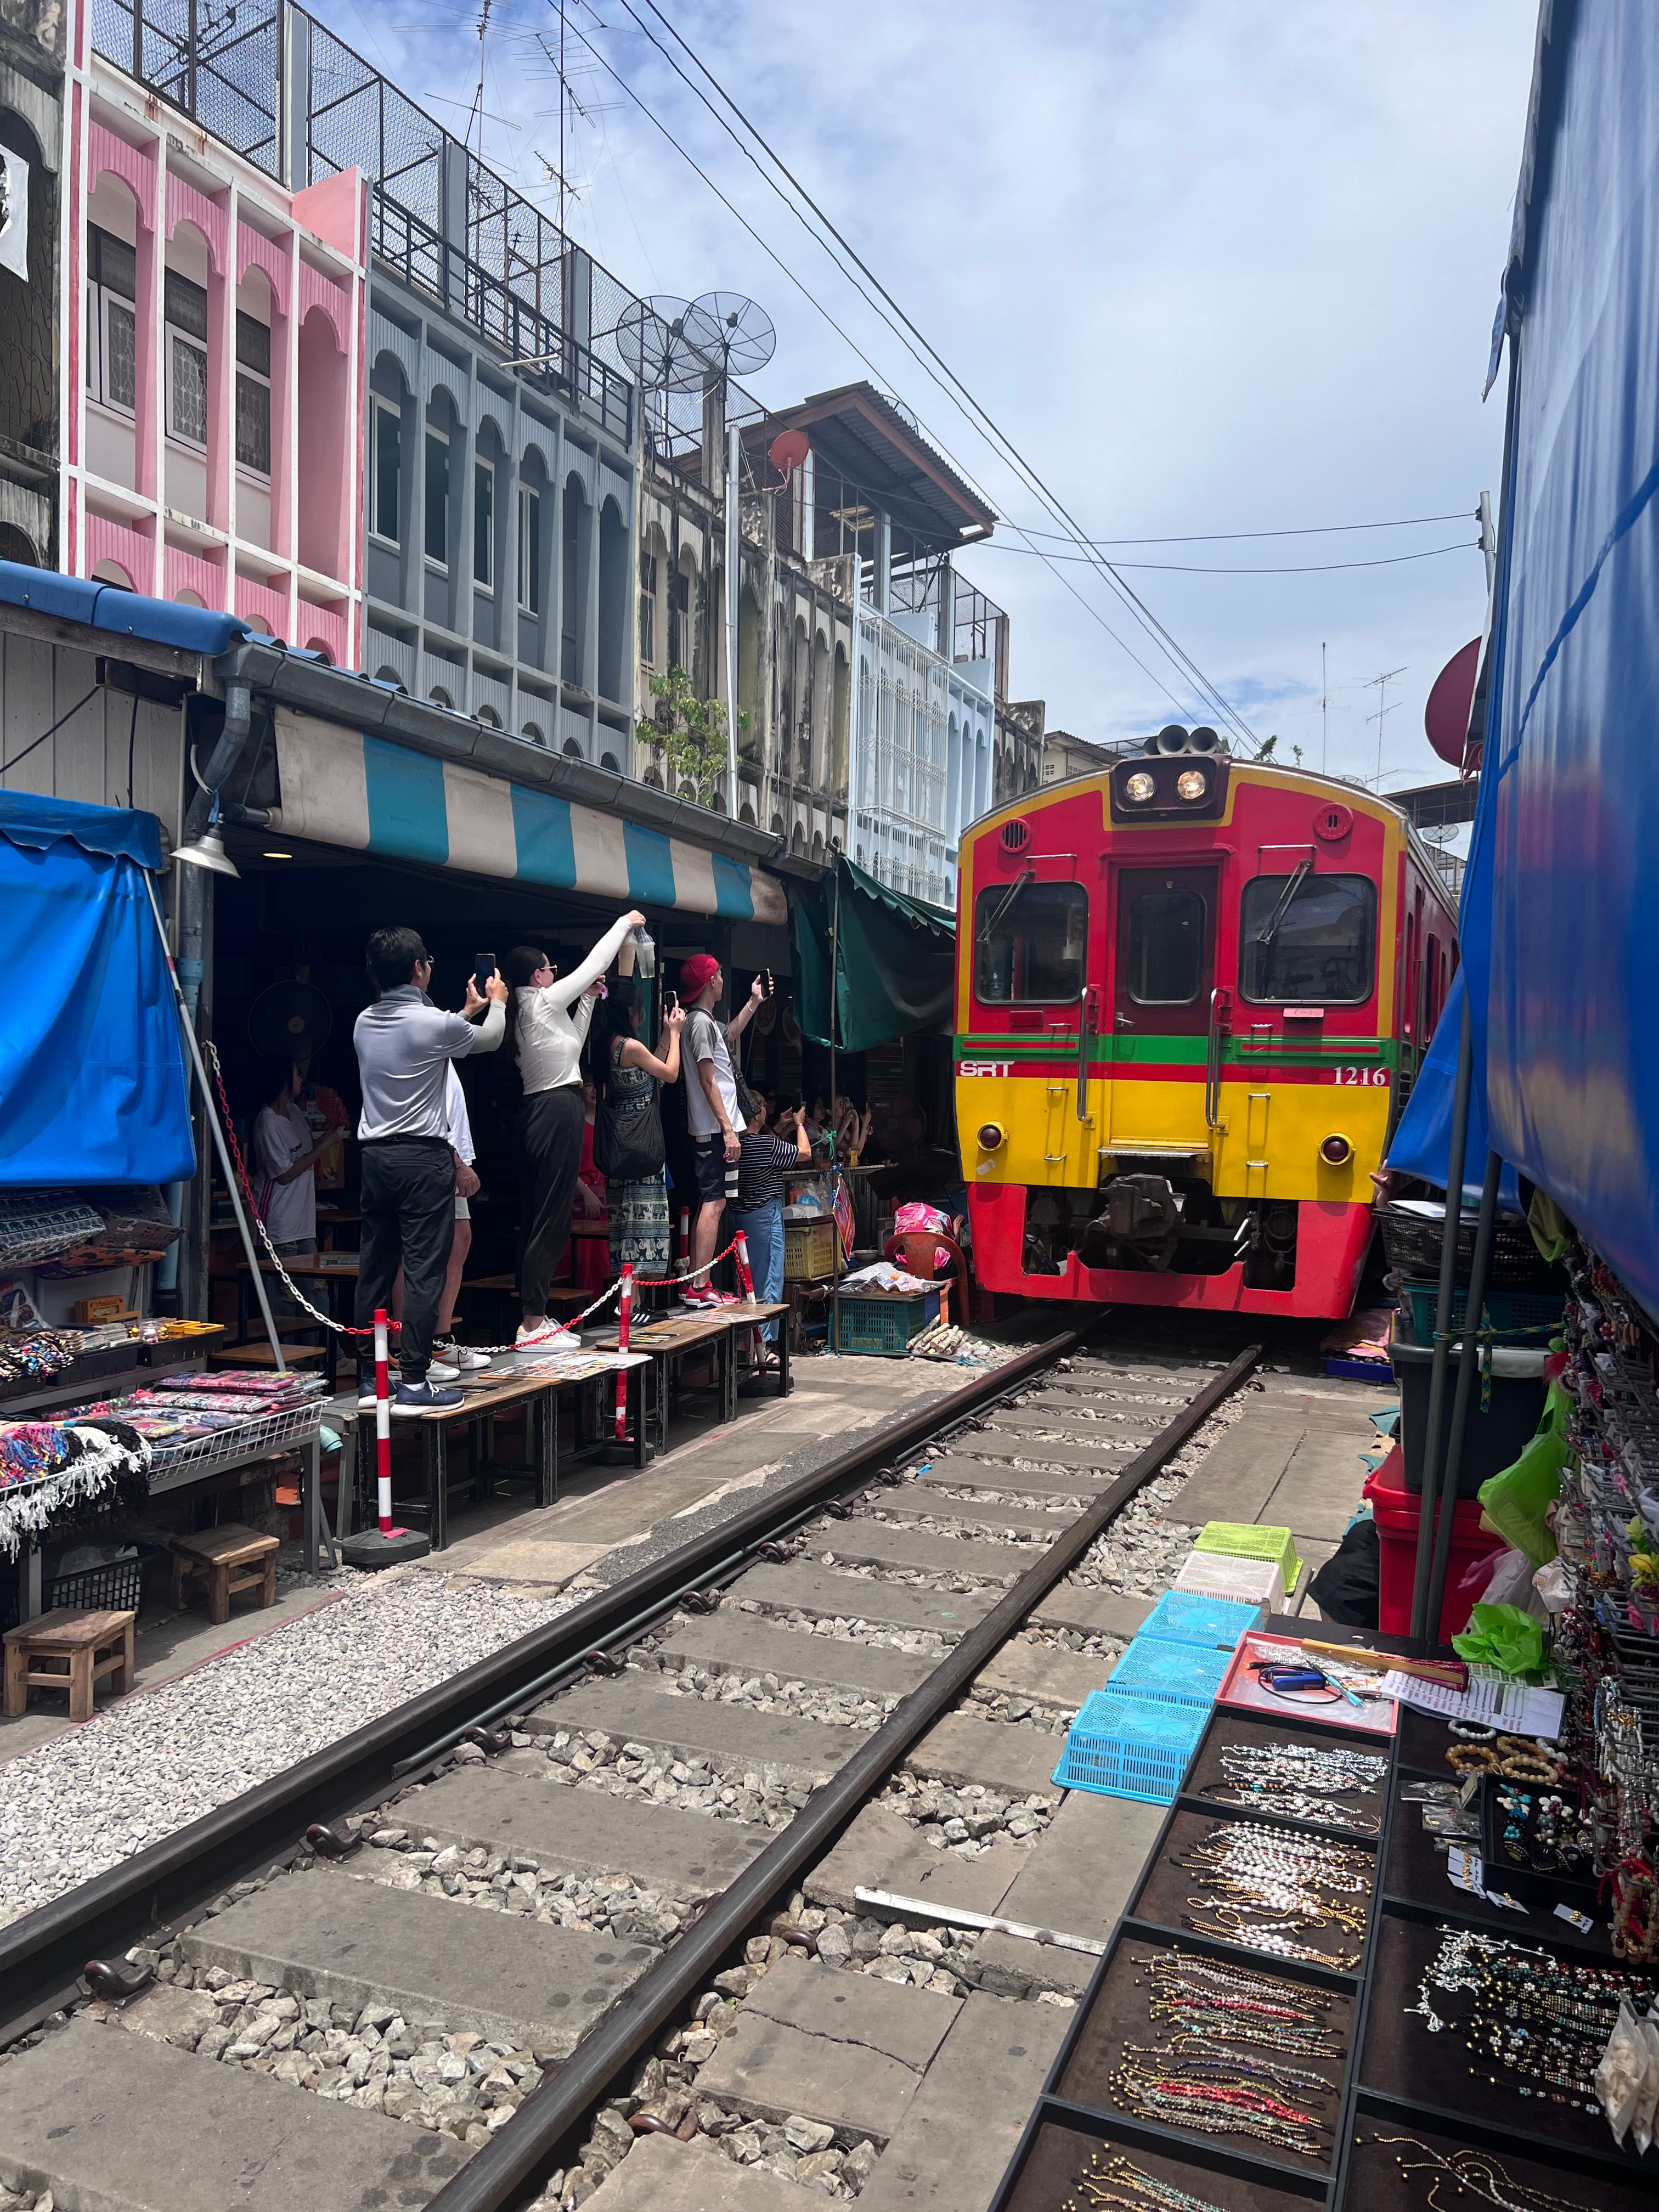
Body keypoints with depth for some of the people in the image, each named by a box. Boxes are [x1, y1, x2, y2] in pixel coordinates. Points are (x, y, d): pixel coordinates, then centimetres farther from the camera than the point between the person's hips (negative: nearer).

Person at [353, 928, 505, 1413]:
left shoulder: (365, 1023, 9)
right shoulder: (433, 1022, -11)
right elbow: (490, 1039, 9)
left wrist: (468, 1010, 40)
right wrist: (496, 1002, 30)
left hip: (376, 1155, 7)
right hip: (424, 1158, -7)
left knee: (374, 1269, 10)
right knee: (424, 1271, -4)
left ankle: (369, 1379, 17)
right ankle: (414, 1382, -4)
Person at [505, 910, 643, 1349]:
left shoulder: (524, 1010, 15)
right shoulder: (544, 1001, -8)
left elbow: (573, 1043, 25)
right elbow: (594, 964, 0)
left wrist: (588, 998, 23)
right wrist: (625, 922, 11)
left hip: (537, 1112, 10)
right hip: (558, 1111, -10)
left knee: (536, 1218, 10)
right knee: (552, 1219, -8)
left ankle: (535, 1316, 15)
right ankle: (532, 1325, -7)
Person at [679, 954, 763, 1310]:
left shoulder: (705, 1021, 17)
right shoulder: (701, 1022, -13)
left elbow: (729, 1037, 41)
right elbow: (708, 1081, -18)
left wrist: (754, 1003, 39)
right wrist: (728, 1129, -20)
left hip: (711, 1130, 10)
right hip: (715, 1129, -10)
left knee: (710, 1203, 11)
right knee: (714, 1203, -11)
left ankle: (696, 1286, 14)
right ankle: (700, 1288, -12)